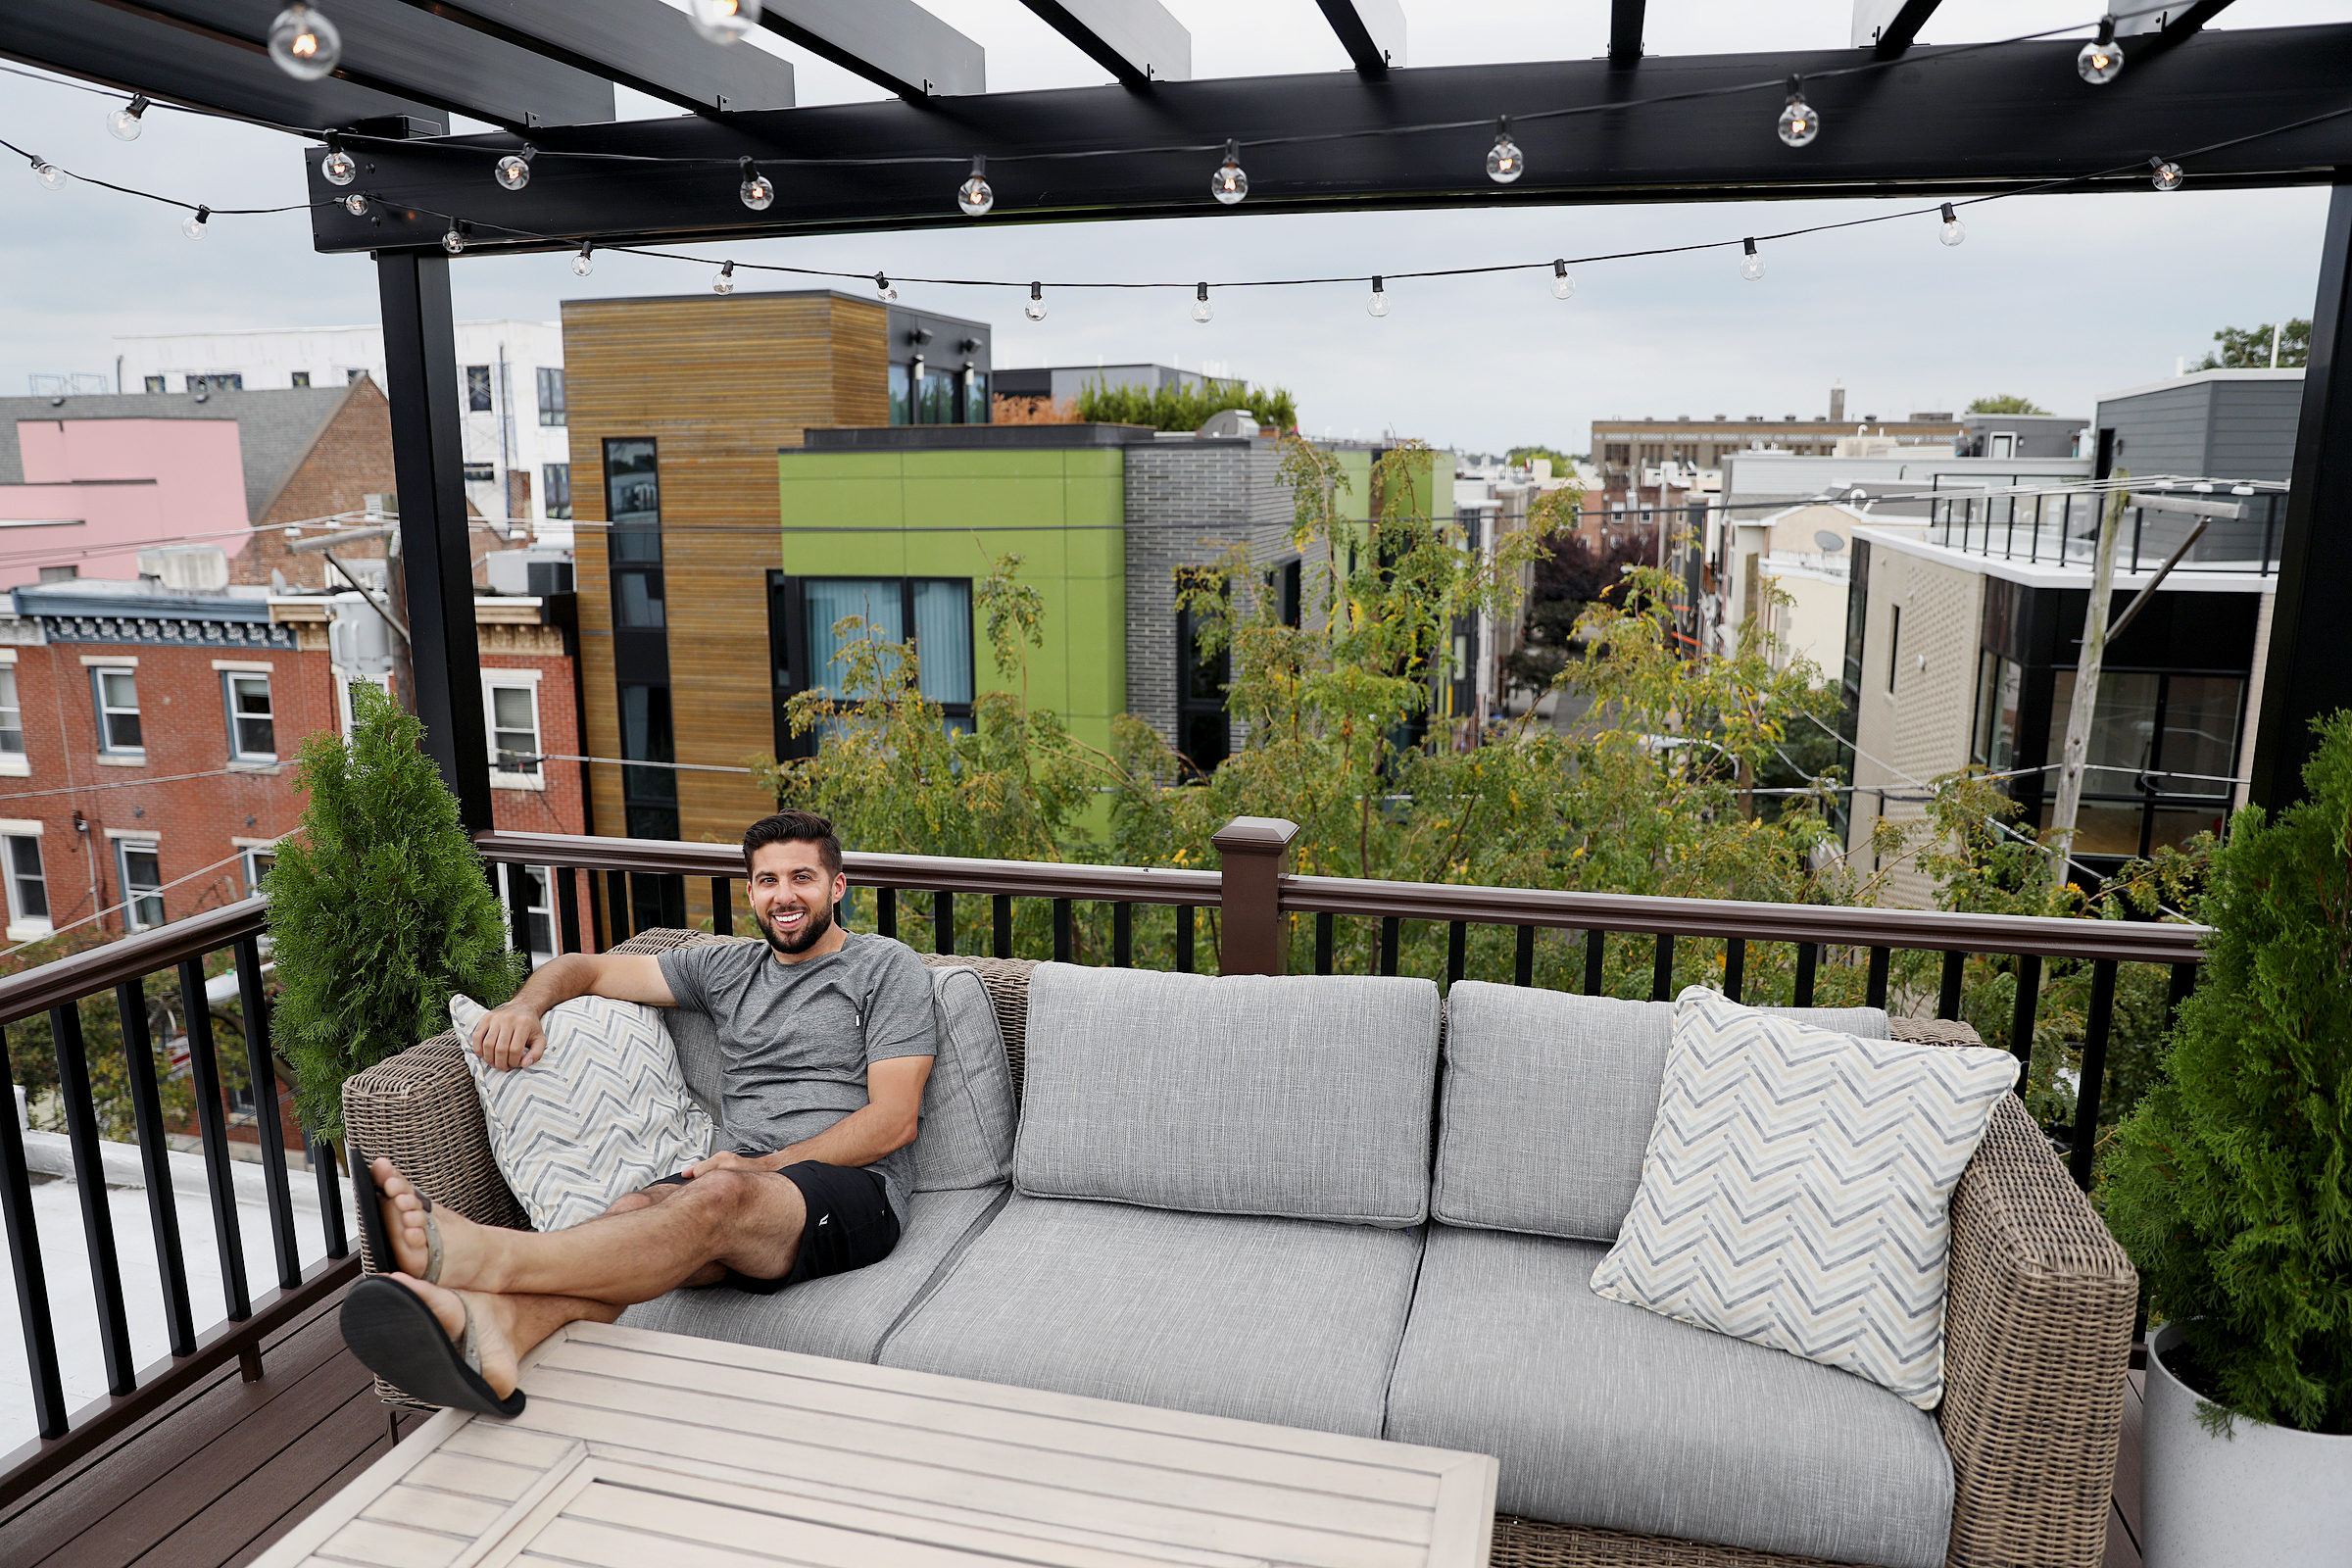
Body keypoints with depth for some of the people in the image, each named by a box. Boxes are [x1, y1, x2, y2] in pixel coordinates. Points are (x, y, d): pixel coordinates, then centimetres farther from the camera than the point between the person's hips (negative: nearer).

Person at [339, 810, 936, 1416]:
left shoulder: (888, 967, 8)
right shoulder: (728, 966, 23)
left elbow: (894, 1120, -3)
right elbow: (587, 967, 27)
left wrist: (764, 1165, -11)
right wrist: (527, 1004, 3)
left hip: (855, 1191, -4)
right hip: (741, 1173, 5)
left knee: (722, 1196, -37)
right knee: (635, 1210, -30)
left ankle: (490, 1257, -55)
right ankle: (495, 1327, -59)